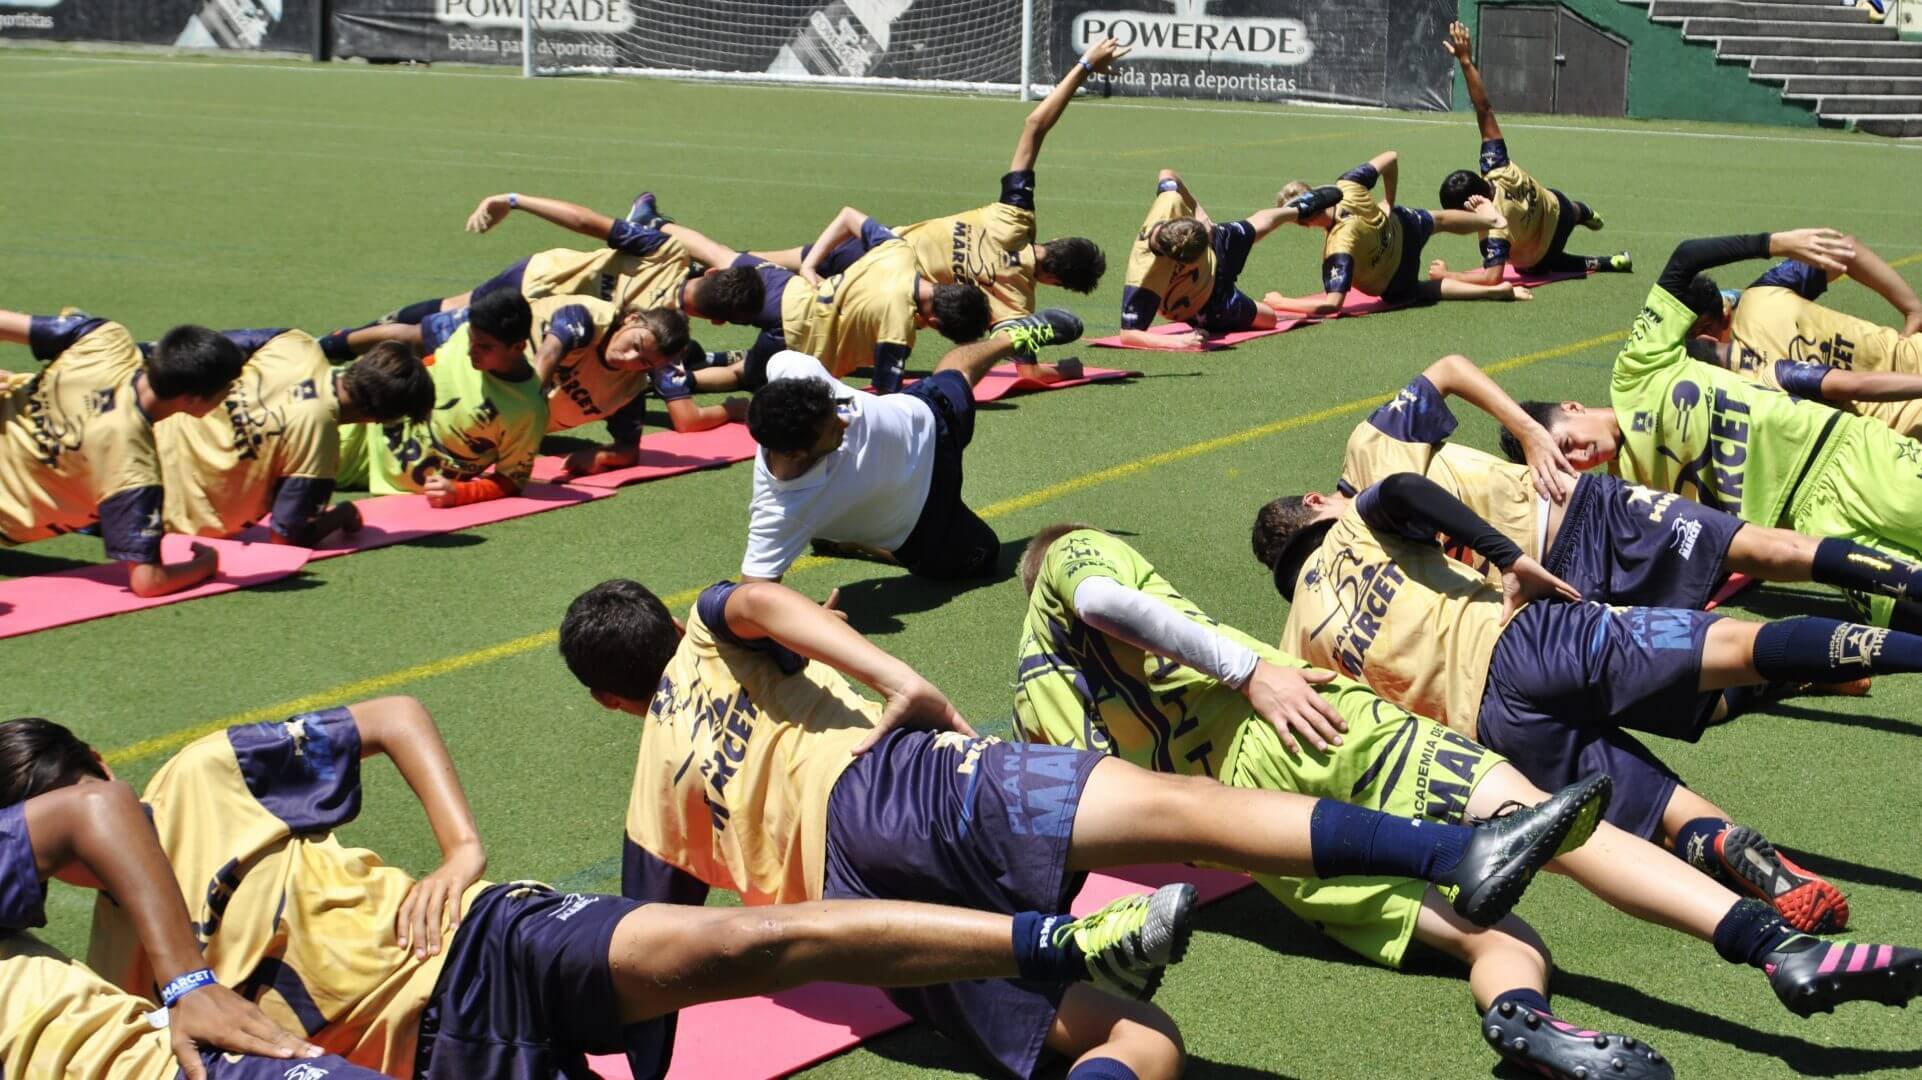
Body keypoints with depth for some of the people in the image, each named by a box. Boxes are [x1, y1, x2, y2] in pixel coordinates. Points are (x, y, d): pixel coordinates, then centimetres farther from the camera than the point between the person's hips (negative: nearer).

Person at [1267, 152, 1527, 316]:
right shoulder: (1347, 186, -30)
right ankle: (1488, 219, 65)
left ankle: (1493, 290, 20)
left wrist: (1280, 303, -40)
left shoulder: (1339, 248, -46)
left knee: (1418, 290, 32)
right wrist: (1389, 203, -2)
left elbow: (1331, 304, -49)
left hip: (1395, 289, -4)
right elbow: (1391, 158, -15)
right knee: (1437, 219, 38)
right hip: (1403, 226, 4)